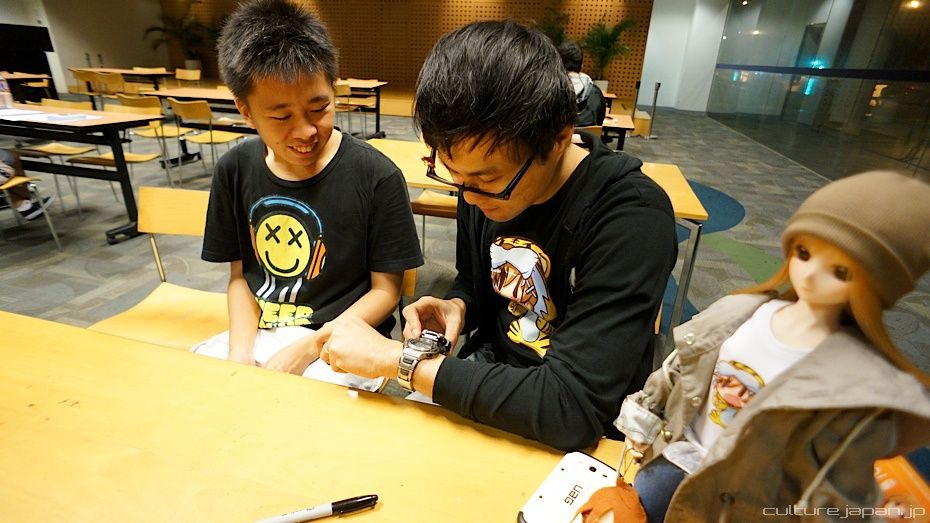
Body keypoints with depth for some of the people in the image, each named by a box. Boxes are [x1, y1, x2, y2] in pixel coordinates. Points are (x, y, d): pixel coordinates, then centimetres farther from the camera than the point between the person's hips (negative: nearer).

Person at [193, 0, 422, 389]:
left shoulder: (377, 177, -16)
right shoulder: (235, 170, -2)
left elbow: (386, 290, -9)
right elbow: (240, 275, 7)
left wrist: (306, 350, -16)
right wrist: (239, 351, -9)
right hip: (256, 332, 5)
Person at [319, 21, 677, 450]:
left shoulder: (632, 217, -26)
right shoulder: (482, 180, -7)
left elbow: (572, 410, -30)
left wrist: (397, 358, -26)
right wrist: (457, 307, -13)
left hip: (584, 434, -4)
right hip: (487, 381, 5)